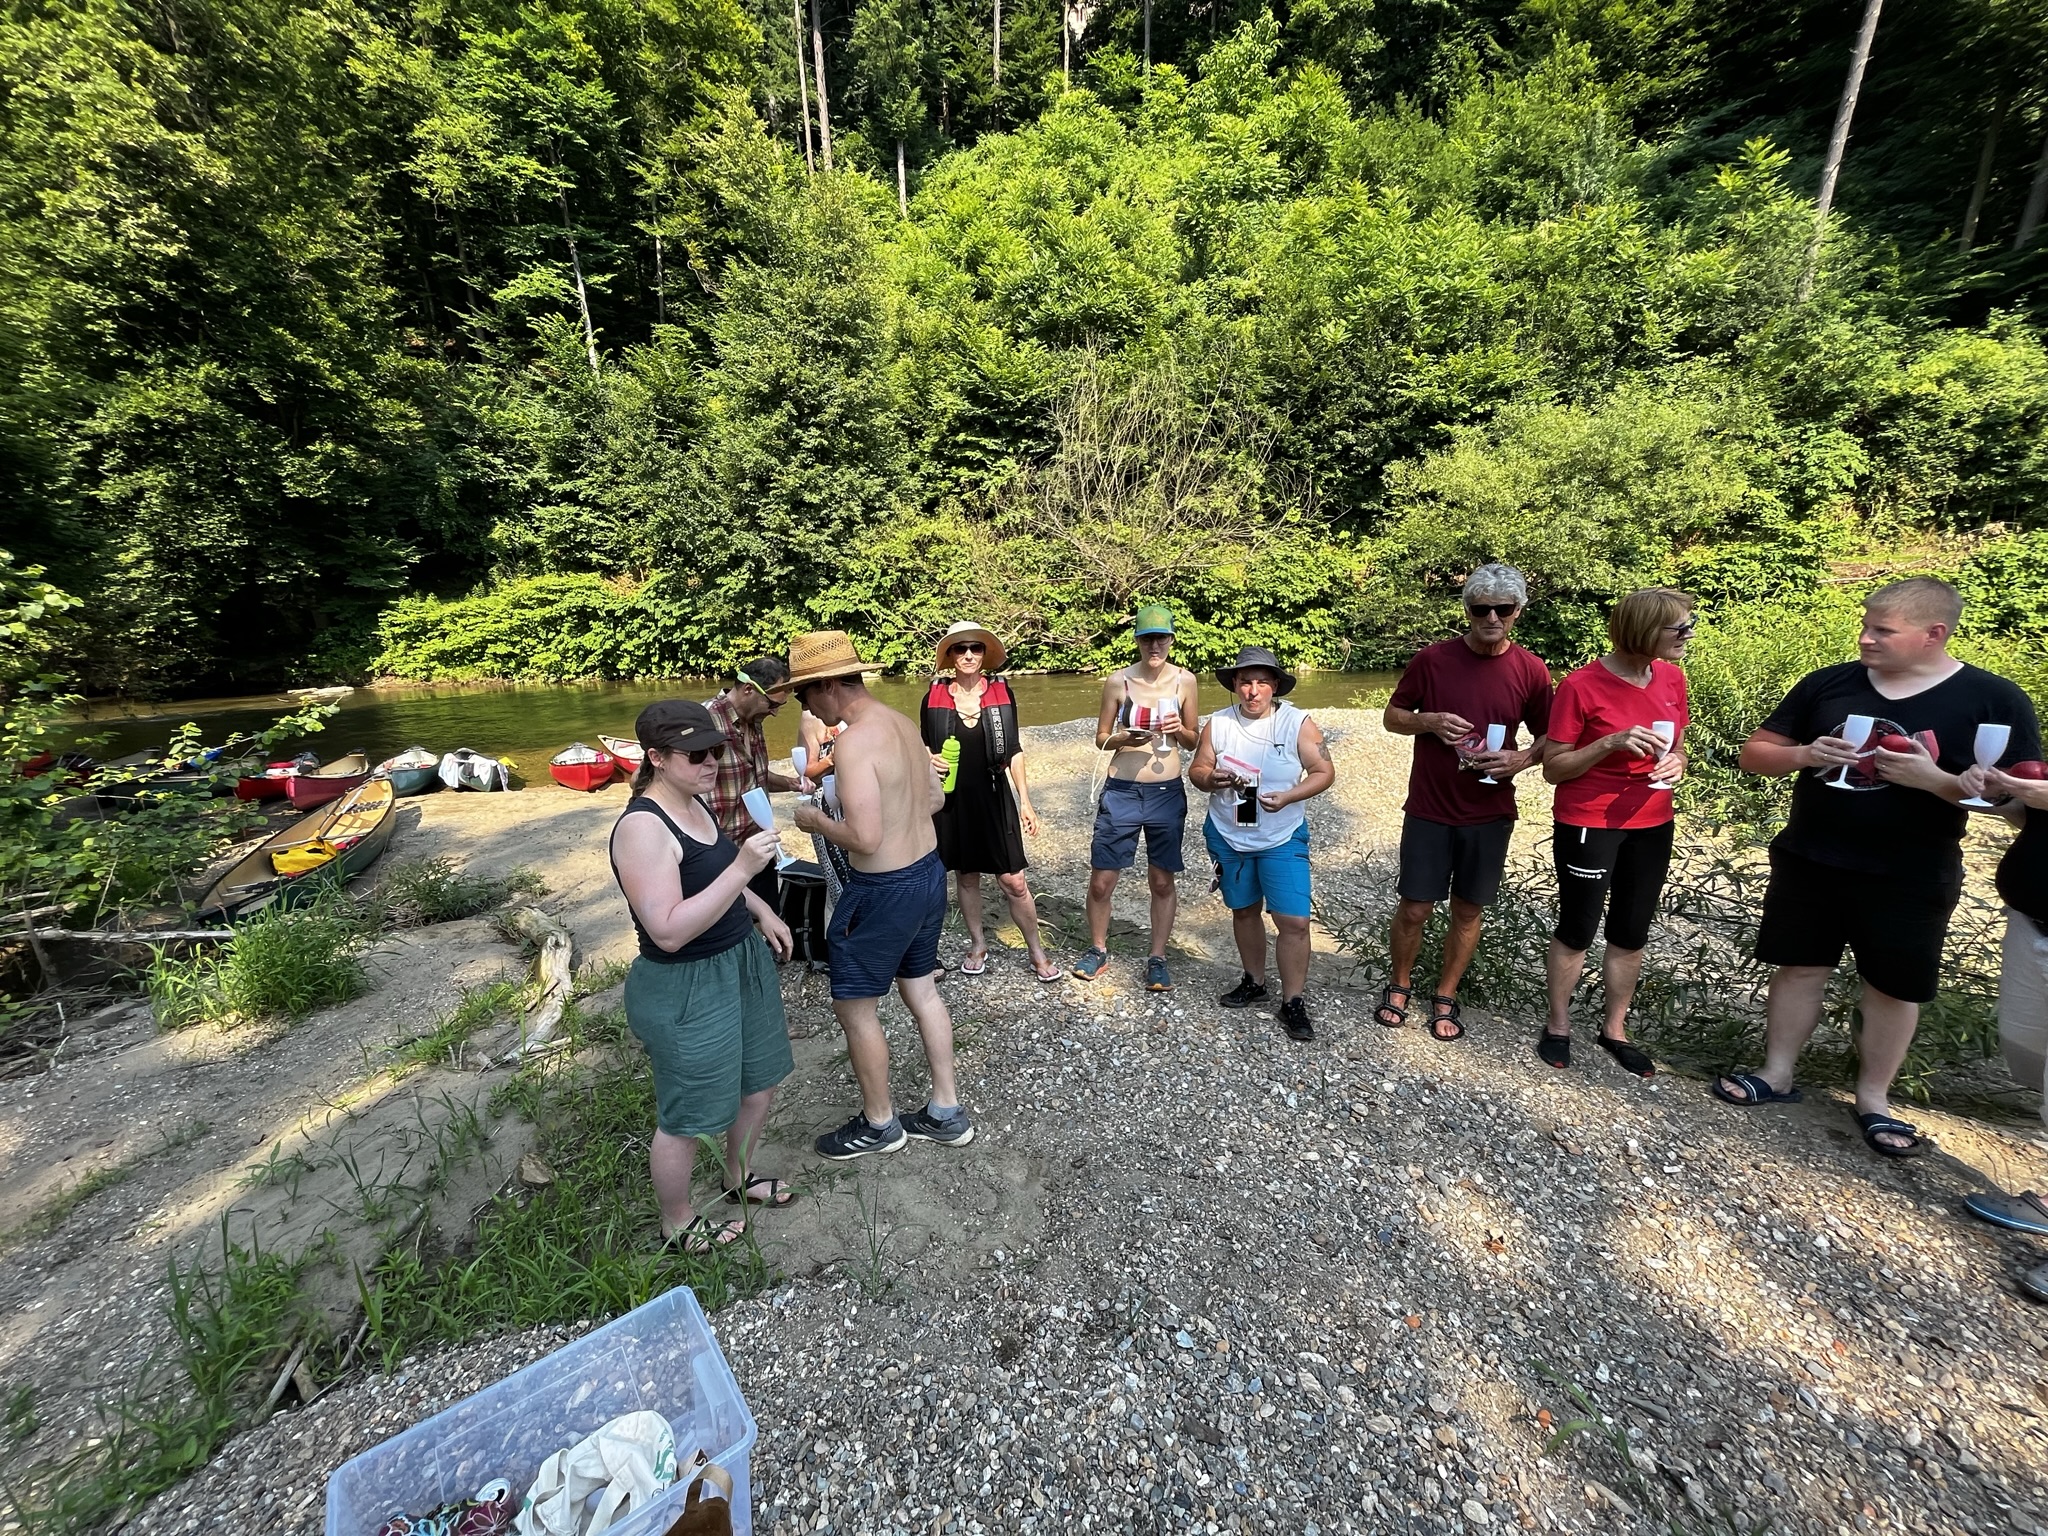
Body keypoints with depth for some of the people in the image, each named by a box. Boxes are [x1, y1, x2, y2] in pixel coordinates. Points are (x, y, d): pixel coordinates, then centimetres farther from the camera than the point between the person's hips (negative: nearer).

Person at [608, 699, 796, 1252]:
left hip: (743, 960, 9)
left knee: (760, 1082, 25)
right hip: (687, 989, -9)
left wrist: (761, 910, 10)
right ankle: (677, 1223, 42)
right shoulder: (642, 827, -26)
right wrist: (742, 868, -37)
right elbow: (668, 932, -32)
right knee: (686, 1118, 14)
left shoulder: (695, 802, 2)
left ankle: (739, 1175, 52)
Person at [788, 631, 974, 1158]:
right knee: (921, 990, 22)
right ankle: (947, 1113, 37)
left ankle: (878, 1123, 32)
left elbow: (865, 839, -28)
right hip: (928, 872, 9)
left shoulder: (854, 741, -24)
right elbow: (934, 798, 14)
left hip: (884, 891, -9)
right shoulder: (902, 723, 4)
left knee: (854, 1007, 12)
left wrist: (818, 821, -11)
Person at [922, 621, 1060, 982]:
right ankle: (978, 945, 33)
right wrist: (929, 759, -13)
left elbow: (1013, 750, 2)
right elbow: (923, 745, 10)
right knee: (966, 876, 14)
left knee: (1013, 881, -1)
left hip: (993, 797, -1)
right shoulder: (935, 696, -2)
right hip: (952, 799, 1)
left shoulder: (1001, 692, -2)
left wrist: (1025, 800, 0)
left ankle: (1036, 951, 18)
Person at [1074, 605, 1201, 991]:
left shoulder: (1184, 680, 0)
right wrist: (1124, 738, -17)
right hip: (1121, 791, 0)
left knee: (1162, 882, 10)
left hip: (1167, 794, 1)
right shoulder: (1118, 681, -4)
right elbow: (1100, 738, 4)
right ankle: (1098, 949, 29)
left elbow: (1194, 741, 8)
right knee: (1101, 881, 4)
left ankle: (1157, 959, 28)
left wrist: (1180, 730, -14)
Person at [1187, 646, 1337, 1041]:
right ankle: (1254, 982, 37)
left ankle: (1293, 1002, 11)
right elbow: (1197, 769, 2)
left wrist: (1287, 798, -22)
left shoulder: (1298, 724, -9)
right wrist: (1212, 779, -21)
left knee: (1294, 921, -7)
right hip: (1228, 837, 3)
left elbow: (1324, 772, -7)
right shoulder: (1218, 723, -3)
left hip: (1282, 840, -2)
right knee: (1244, 911, 17)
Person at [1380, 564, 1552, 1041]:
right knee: (1414, 908, 3)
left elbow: (1548, 737, 9)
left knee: (1468, 910, 12)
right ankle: (1400, 983, 28)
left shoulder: (1531, 672, -2)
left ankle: (1446, 995, 30)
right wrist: (1430, 721, -18)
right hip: (1429, 810, -1)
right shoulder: (1432, 659, -6)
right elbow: (1392, 717, 2)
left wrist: (1523, 758, -13)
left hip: (1490, 815, 2)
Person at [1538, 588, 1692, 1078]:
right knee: (1577, 931, 6)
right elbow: (1553, 768, -12)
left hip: (1651, 825, 6)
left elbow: (1676, 746, 16)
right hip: (1588, 826, -6)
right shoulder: (1581, 686, -16)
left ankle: (1615, 1029, 31)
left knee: (1632, 933, 14)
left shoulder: (1672, 678, 3)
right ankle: (1557, 1027, 24)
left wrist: (1676, 764, -7)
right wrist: (1610, 743, -26)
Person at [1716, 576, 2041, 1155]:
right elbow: (1754, 753, 3)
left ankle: (1873, 1097, 29)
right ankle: (1776, 1073, 25)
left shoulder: (1993, 700, -6)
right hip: (1808, 862, 2)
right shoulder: (1828, 683, -1)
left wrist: (1934, 780, -23)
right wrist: (1804, 754, -18)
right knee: (1800, 966, 11)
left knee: (1893, 986, 11)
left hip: (1909, 878, -1)